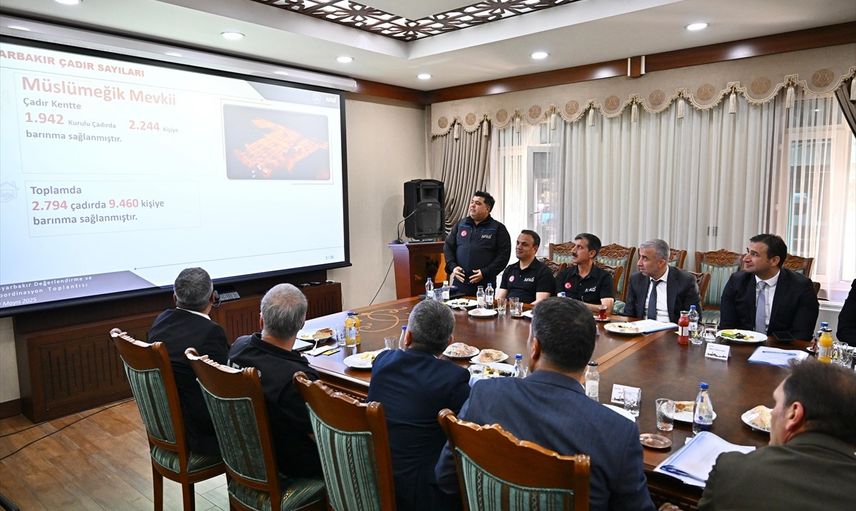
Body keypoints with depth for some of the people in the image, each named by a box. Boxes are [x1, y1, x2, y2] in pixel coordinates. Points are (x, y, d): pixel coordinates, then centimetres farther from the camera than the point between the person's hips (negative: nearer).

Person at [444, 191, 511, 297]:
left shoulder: (498, 229, 2)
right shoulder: (460, 224, 13)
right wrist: (452, 266, -1)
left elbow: (504, 255, -5)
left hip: (484, 285, -3)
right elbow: (448, 247, 16)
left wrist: (485, 273, -14)